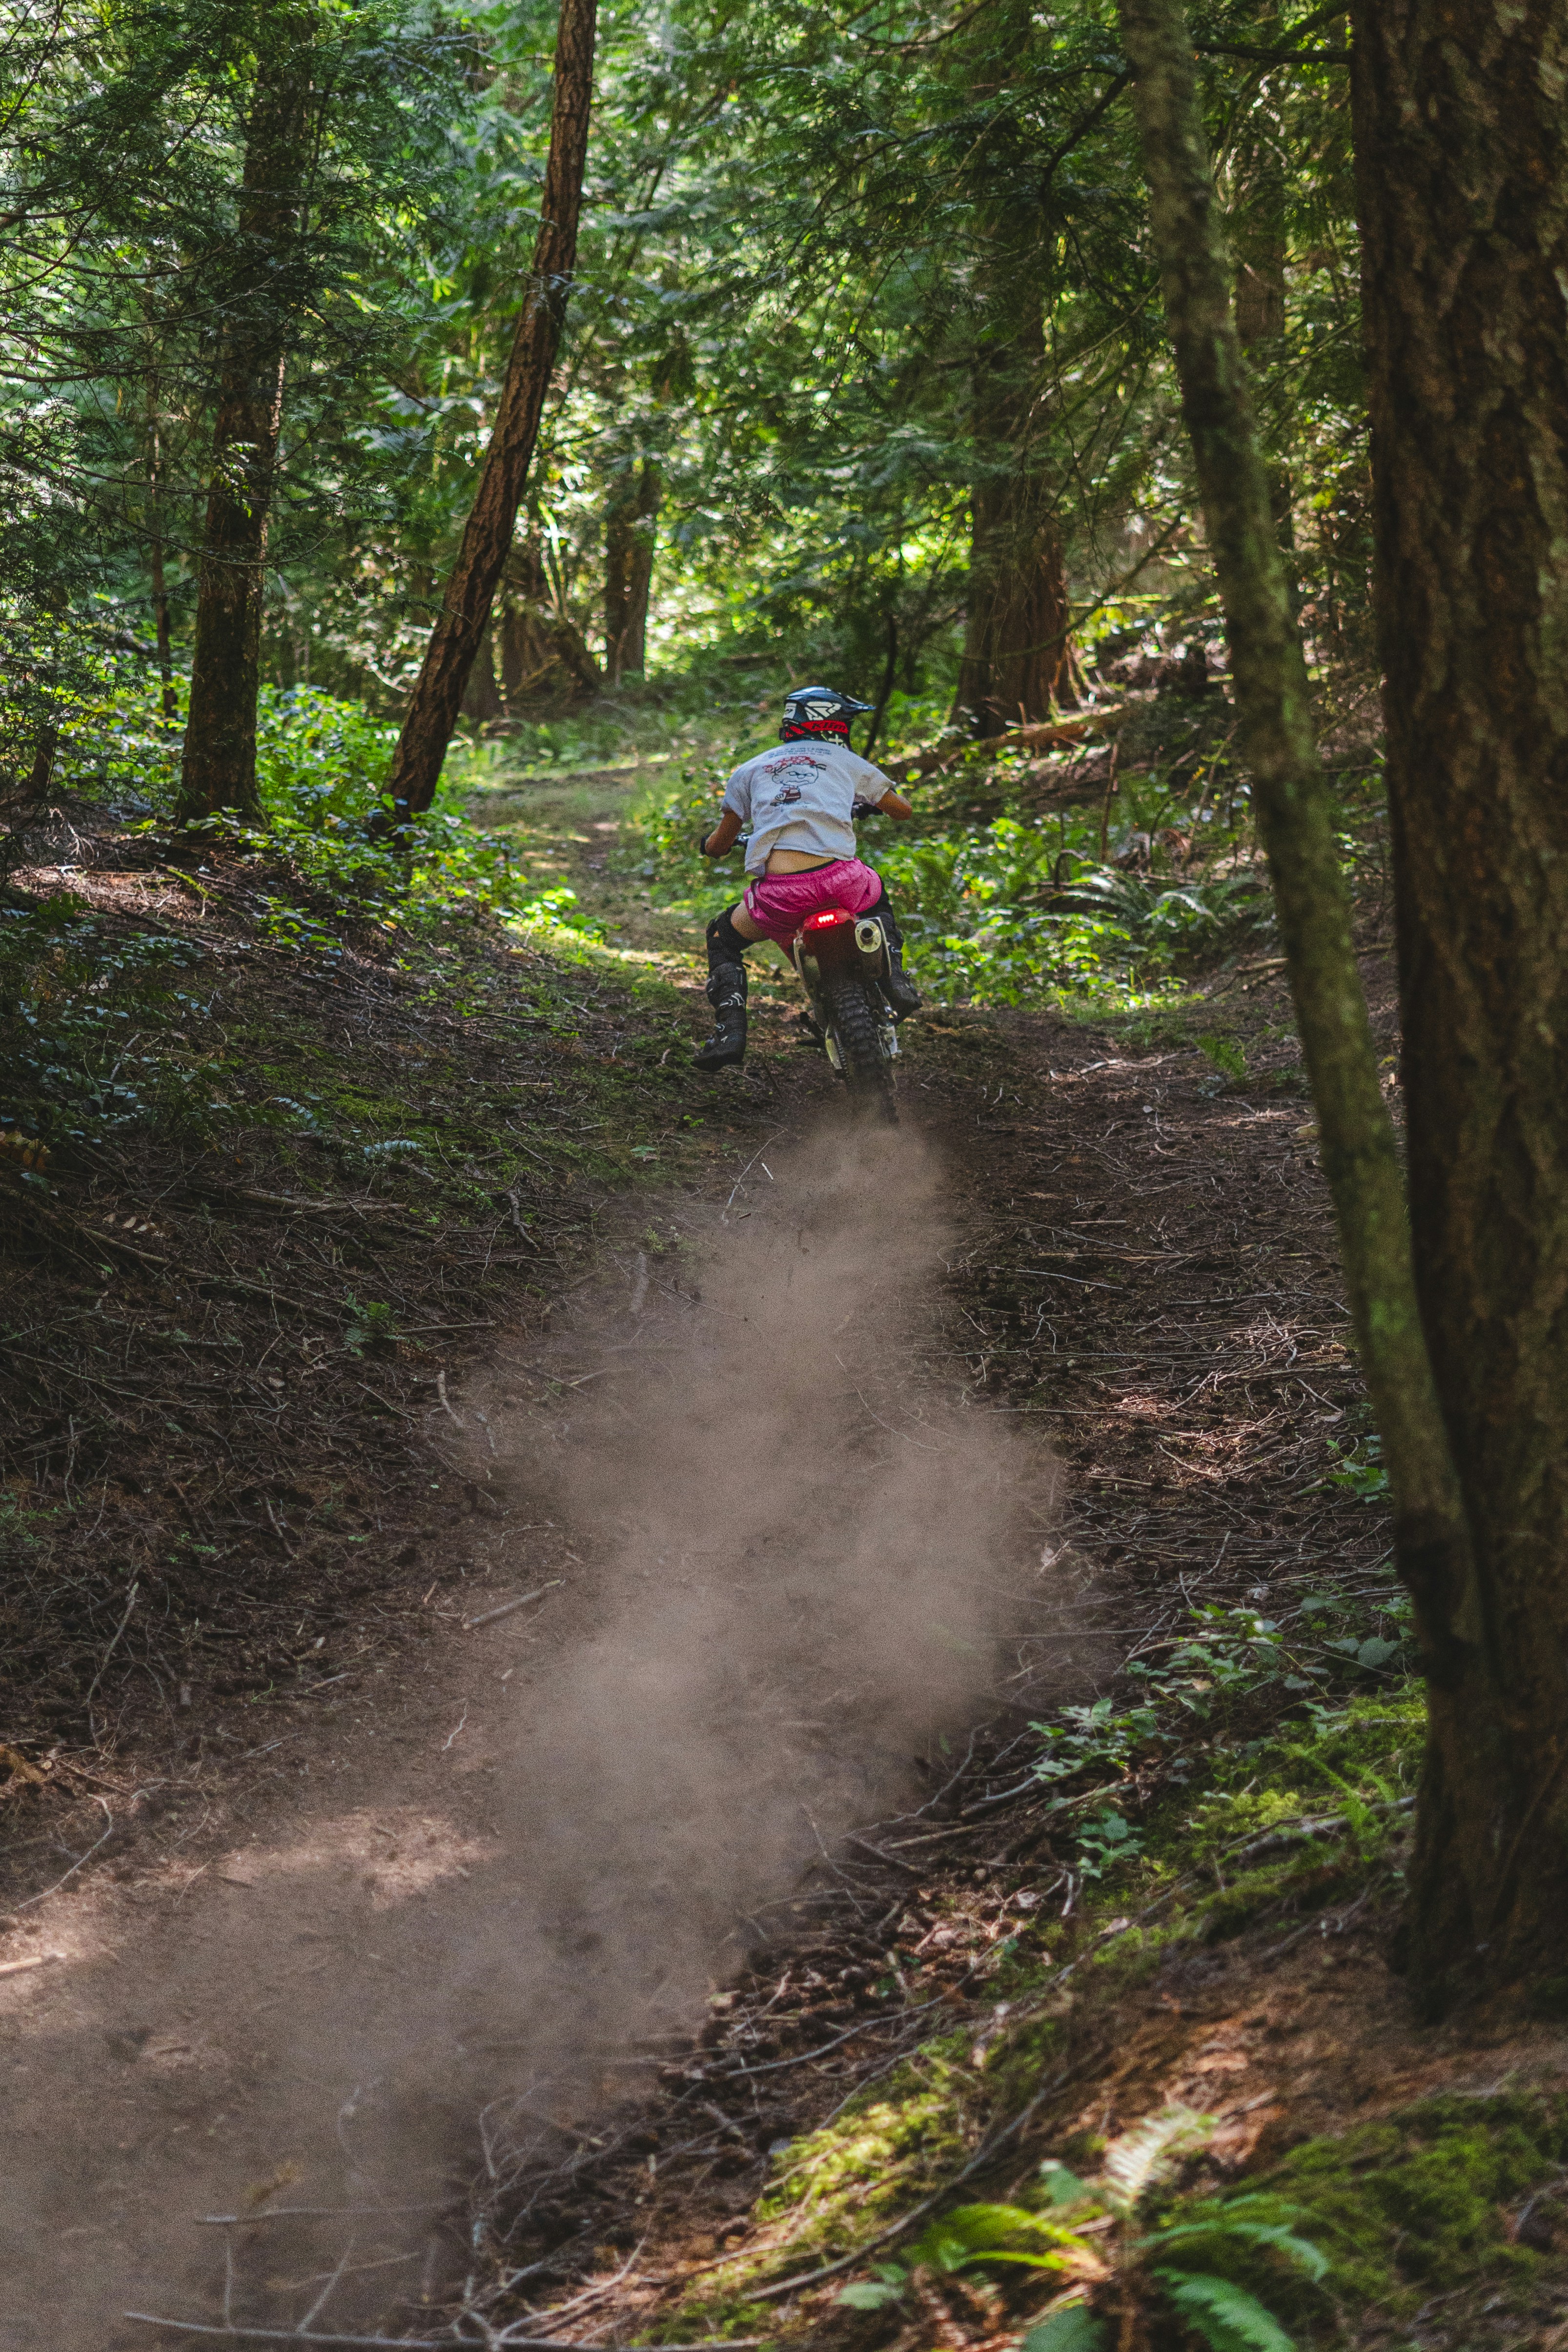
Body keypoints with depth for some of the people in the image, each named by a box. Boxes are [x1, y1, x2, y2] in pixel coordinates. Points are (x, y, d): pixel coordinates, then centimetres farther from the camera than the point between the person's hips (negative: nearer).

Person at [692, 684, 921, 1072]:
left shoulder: (751, 769, 23)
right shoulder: (846, 761, 21)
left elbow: (718, 846, 26)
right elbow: (903, 809, 33)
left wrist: (711, 843, 51)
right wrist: (866, 804, 55)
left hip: (778, 892, 0)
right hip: (839, 877, 1)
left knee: (721, 939, 27)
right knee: (878, 898, 38)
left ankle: (731, 1028, 6)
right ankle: (895, 979, 18)